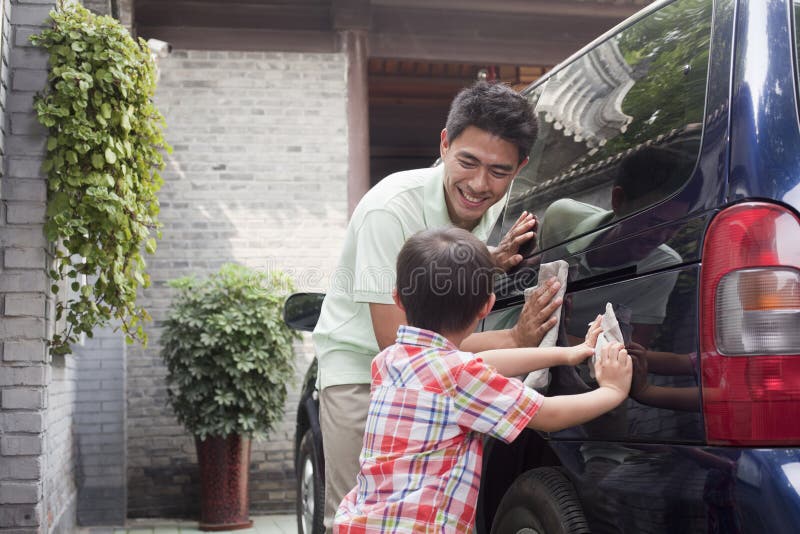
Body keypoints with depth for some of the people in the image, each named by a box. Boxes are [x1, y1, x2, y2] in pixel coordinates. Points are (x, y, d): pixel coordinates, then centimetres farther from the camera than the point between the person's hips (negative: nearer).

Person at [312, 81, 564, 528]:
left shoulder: (495, 204, -8)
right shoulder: (390, 210, -29)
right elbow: (396, 341, -31)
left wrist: (493, 261, -11)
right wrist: (514, 340, -32)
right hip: (360, 366, -6)